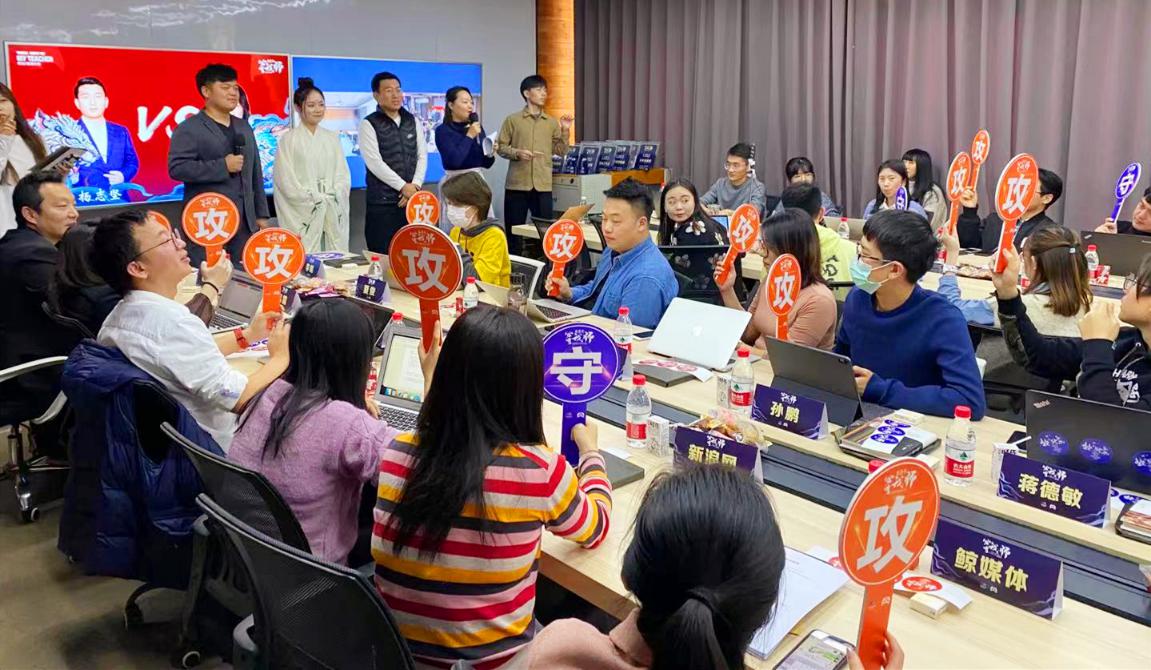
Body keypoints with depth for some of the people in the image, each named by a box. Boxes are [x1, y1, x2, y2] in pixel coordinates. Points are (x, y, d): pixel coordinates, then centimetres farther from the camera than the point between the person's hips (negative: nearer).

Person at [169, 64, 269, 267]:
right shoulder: (189, 129, -3)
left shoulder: (244, 127, 18)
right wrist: (223, 166, -17)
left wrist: (261, 214, 15)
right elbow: (176, 168, -15)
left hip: (244, 222, 6)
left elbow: (256, 173, 20)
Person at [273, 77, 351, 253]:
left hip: (334, 211, 4)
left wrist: (332, 197, -3)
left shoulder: (332, 138, 14)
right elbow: (286, 180, -3)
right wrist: (313, 200, -8)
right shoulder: (289, 139, 1)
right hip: (304, 213, -4)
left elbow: (343, 174, 11)